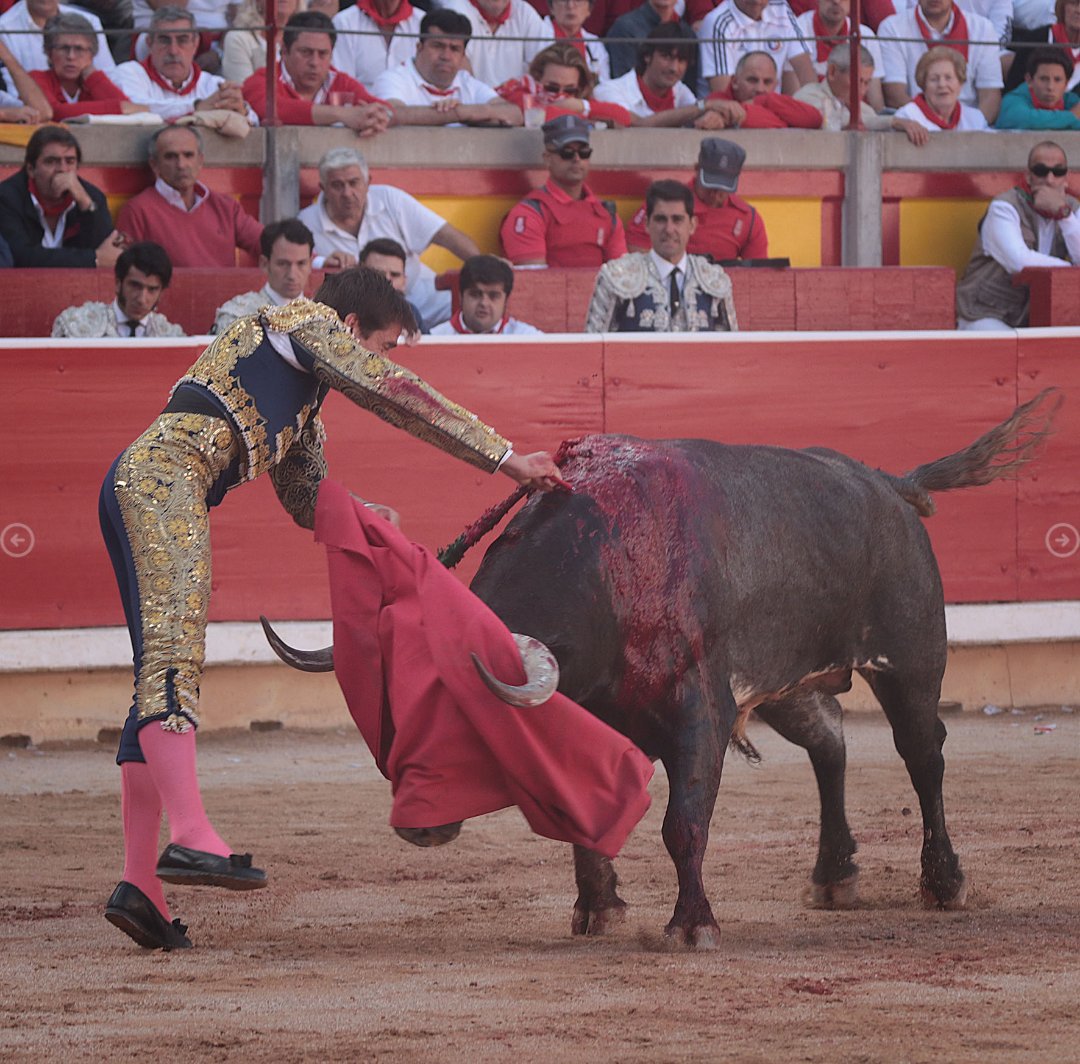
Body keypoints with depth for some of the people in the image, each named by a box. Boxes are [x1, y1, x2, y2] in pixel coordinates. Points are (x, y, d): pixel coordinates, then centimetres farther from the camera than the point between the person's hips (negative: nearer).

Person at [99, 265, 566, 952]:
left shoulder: (302, 402, 34)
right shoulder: (304, 322, 7)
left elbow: (307, 499, 39)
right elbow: (398, 394, -2)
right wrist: (505, 457, -1)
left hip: (137, 486, 10)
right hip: (164, 472, -10)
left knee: (164, 674, 4)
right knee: (175, 647, -23)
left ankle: (140, 888, -2)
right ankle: (190, 839, -39)